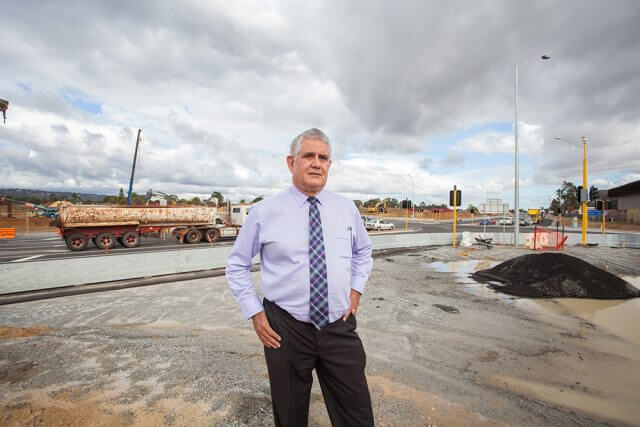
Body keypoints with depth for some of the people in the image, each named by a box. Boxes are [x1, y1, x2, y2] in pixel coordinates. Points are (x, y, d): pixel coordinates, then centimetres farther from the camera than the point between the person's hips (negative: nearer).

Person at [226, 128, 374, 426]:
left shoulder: (347, 208, 1)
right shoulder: (264, 212, -8)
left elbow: (363, 252, 18)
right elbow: (236, 265, 3)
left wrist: (356, 290, 5)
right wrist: (255, 314, -3)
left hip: (340, 327, 2)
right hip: (285, 330, -1)